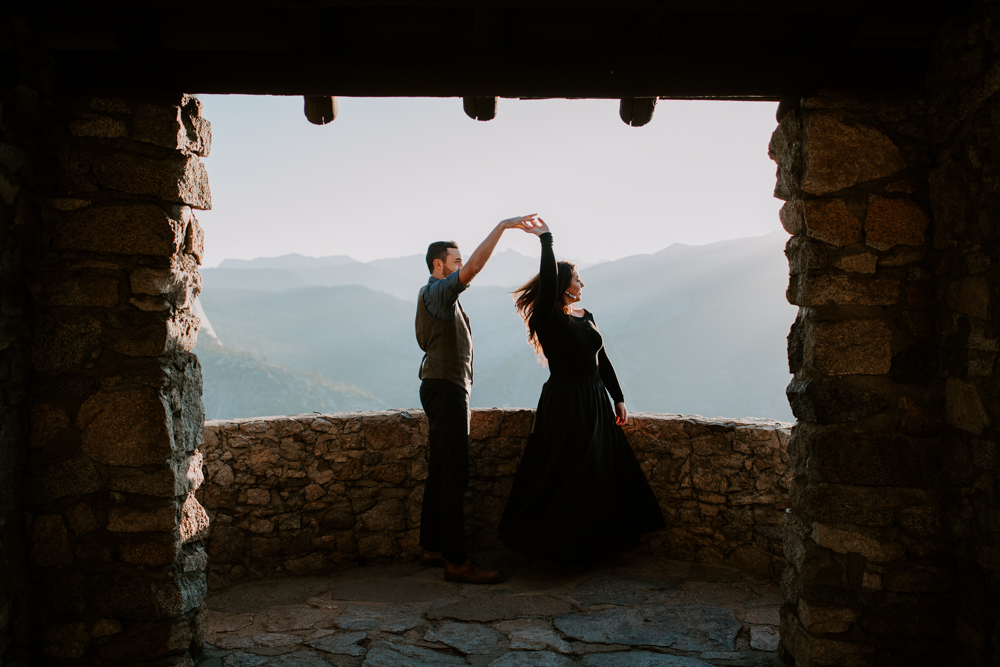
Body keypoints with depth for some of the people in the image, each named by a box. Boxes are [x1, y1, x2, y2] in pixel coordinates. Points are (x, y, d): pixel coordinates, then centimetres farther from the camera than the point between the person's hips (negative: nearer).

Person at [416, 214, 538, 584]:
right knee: (455, 474, -11)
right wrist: (503, 225, -27)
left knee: (440, 471, 13)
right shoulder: (437, 292, -12)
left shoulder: (438, 297, 21)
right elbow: (474, 266, -28)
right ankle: (456, 561, -8)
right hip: (445, 390, -11)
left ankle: (431, 548, 20)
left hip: (447, 389, 11)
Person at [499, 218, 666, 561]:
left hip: (596, 404, 8)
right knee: (566, 477, -1)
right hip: (565, 406, -8)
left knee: (601, 475, 13)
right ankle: (560, 545, 14)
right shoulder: (547, 319, -11)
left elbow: (603, 360, 15)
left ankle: (596, 543, 26)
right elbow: (548, 282, -30)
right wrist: (546, 239, -27)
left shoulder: (584, 316, 11)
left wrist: (618, 398, 14)